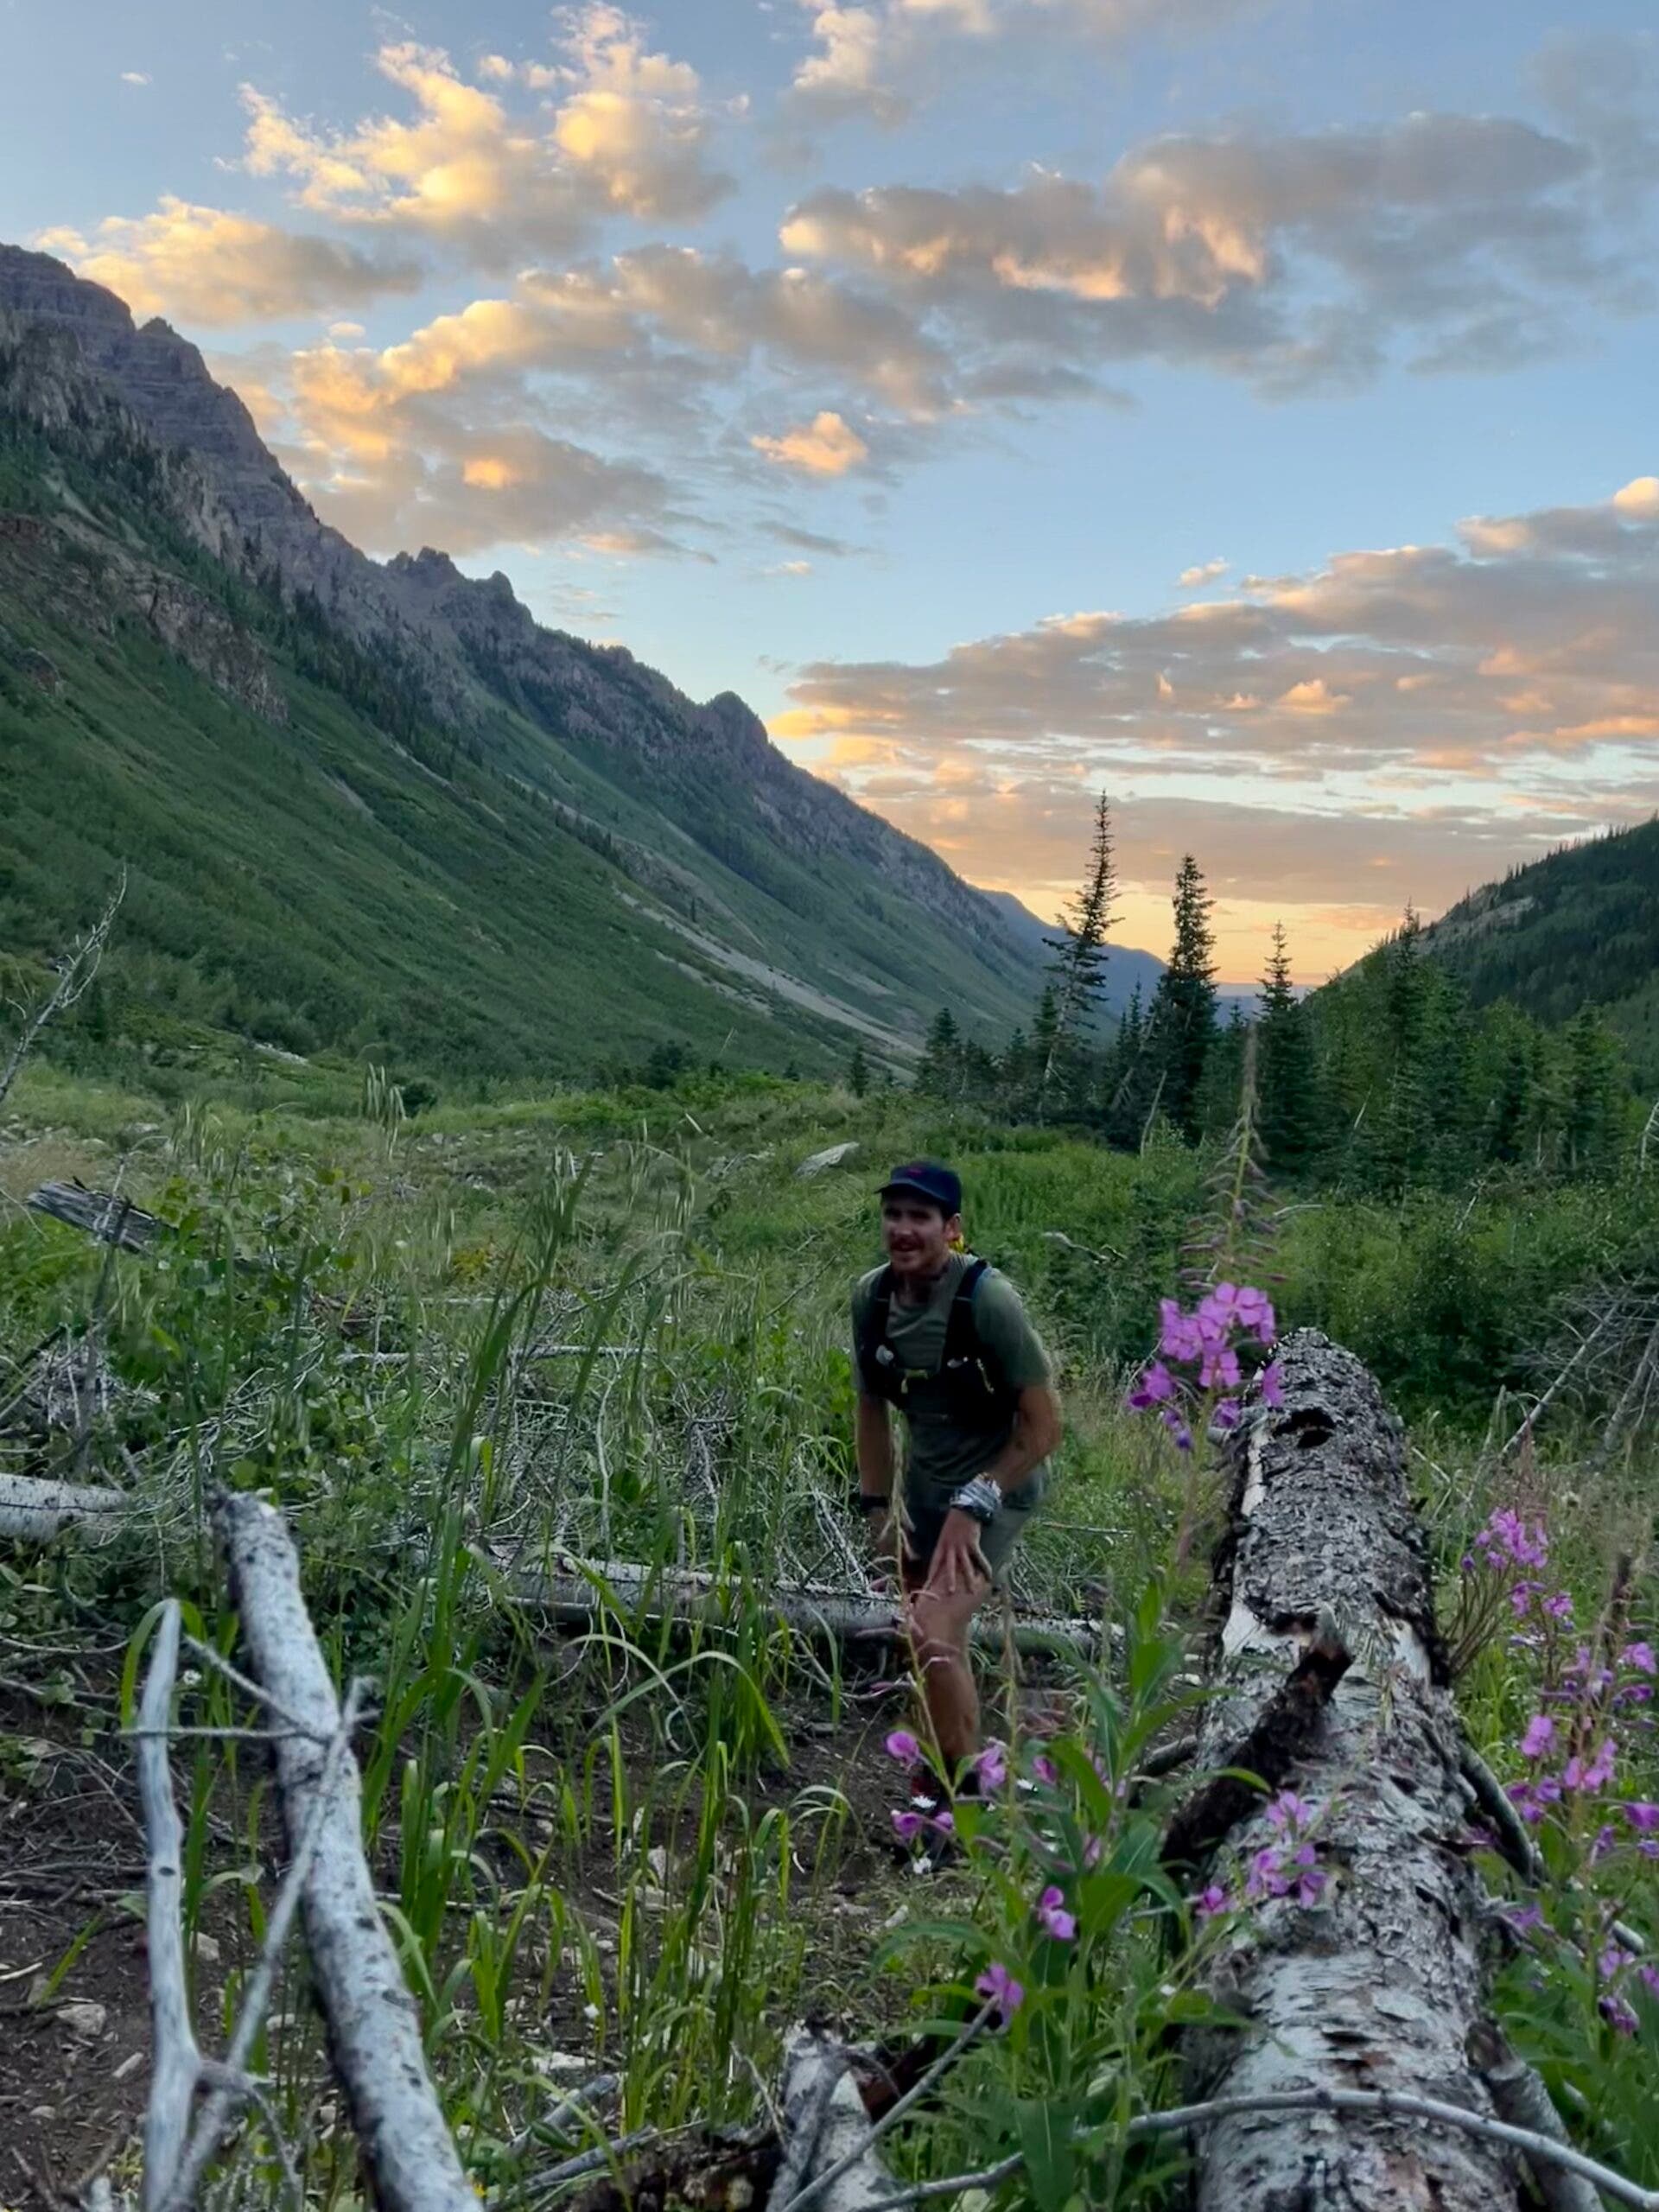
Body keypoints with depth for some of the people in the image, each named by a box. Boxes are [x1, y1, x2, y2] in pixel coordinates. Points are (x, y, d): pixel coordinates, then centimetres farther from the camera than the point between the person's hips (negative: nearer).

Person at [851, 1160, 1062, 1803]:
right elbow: (872, 1406, 6)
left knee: (932, 1636, -20)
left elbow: (1044, 1424, -19)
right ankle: (934, 1792, 38)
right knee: (938, 1646, 18)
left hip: (995, 1485, -6)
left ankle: (965, 1792, 0)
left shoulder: (988, 1299, -24)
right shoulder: (871, 1297, -8)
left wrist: (973, 1505, -20)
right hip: (923, 1484, 6)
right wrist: (878, 1508, 4)